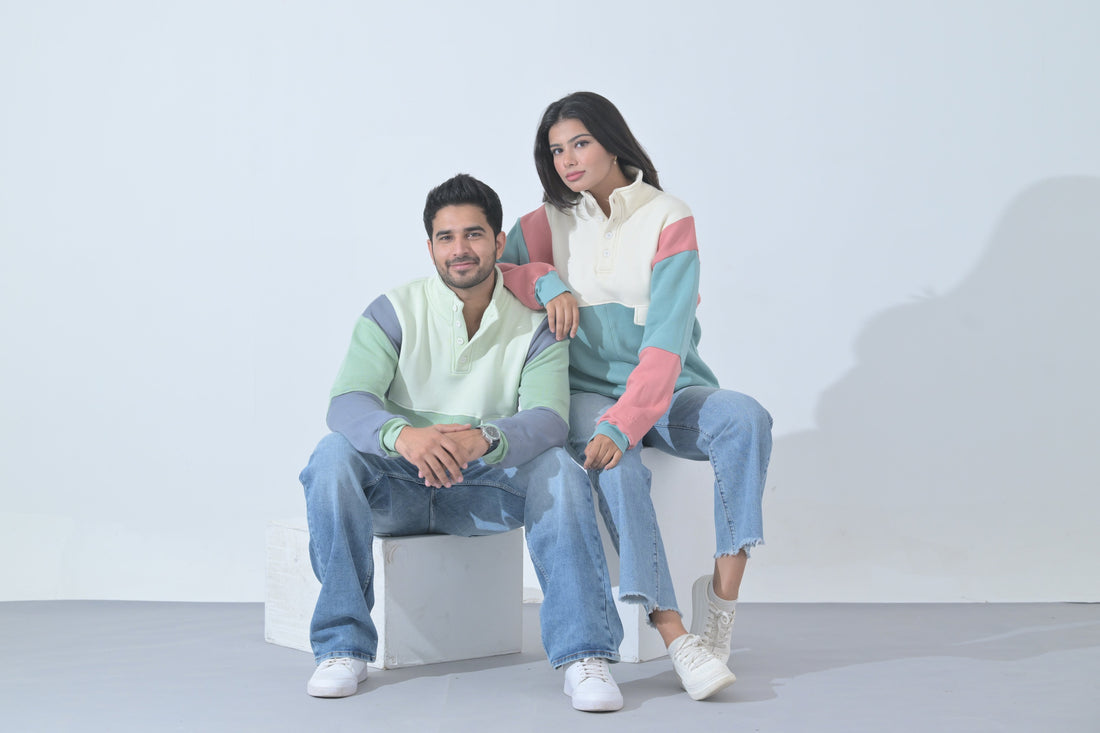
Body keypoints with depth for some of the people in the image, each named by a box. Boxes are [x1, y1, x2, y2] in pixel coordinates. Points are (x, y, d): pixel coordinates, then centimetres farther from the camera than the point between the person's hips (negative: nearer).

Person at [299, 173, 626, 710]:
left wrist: (485, 438, -41)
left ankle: (584, 654, -29)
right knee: (333, 456, -29)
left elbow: (548, 418, -17)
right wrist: (403, 434, -42)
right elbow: (346, 403, -17)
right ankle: (343, 646, -21)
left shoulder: (535, 324, -1)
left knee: (556, 465, -28)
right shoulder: (394, 312, -3)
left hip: (487, 488, 0)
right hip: (397, 489, 0)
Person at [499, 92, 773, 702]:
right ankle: (675, 635, -35)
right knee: (616, 465, -34)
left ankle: (723, 594, -26)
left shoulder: (669, 218, -3)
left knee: (746, 419, -30)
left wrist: (623, 422, -27)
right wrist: (544, 282, -9)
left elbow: (667, 338, -14)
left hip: (666, 391, 0)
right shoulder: (551, 221, 8)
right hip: (586, 393, 0)